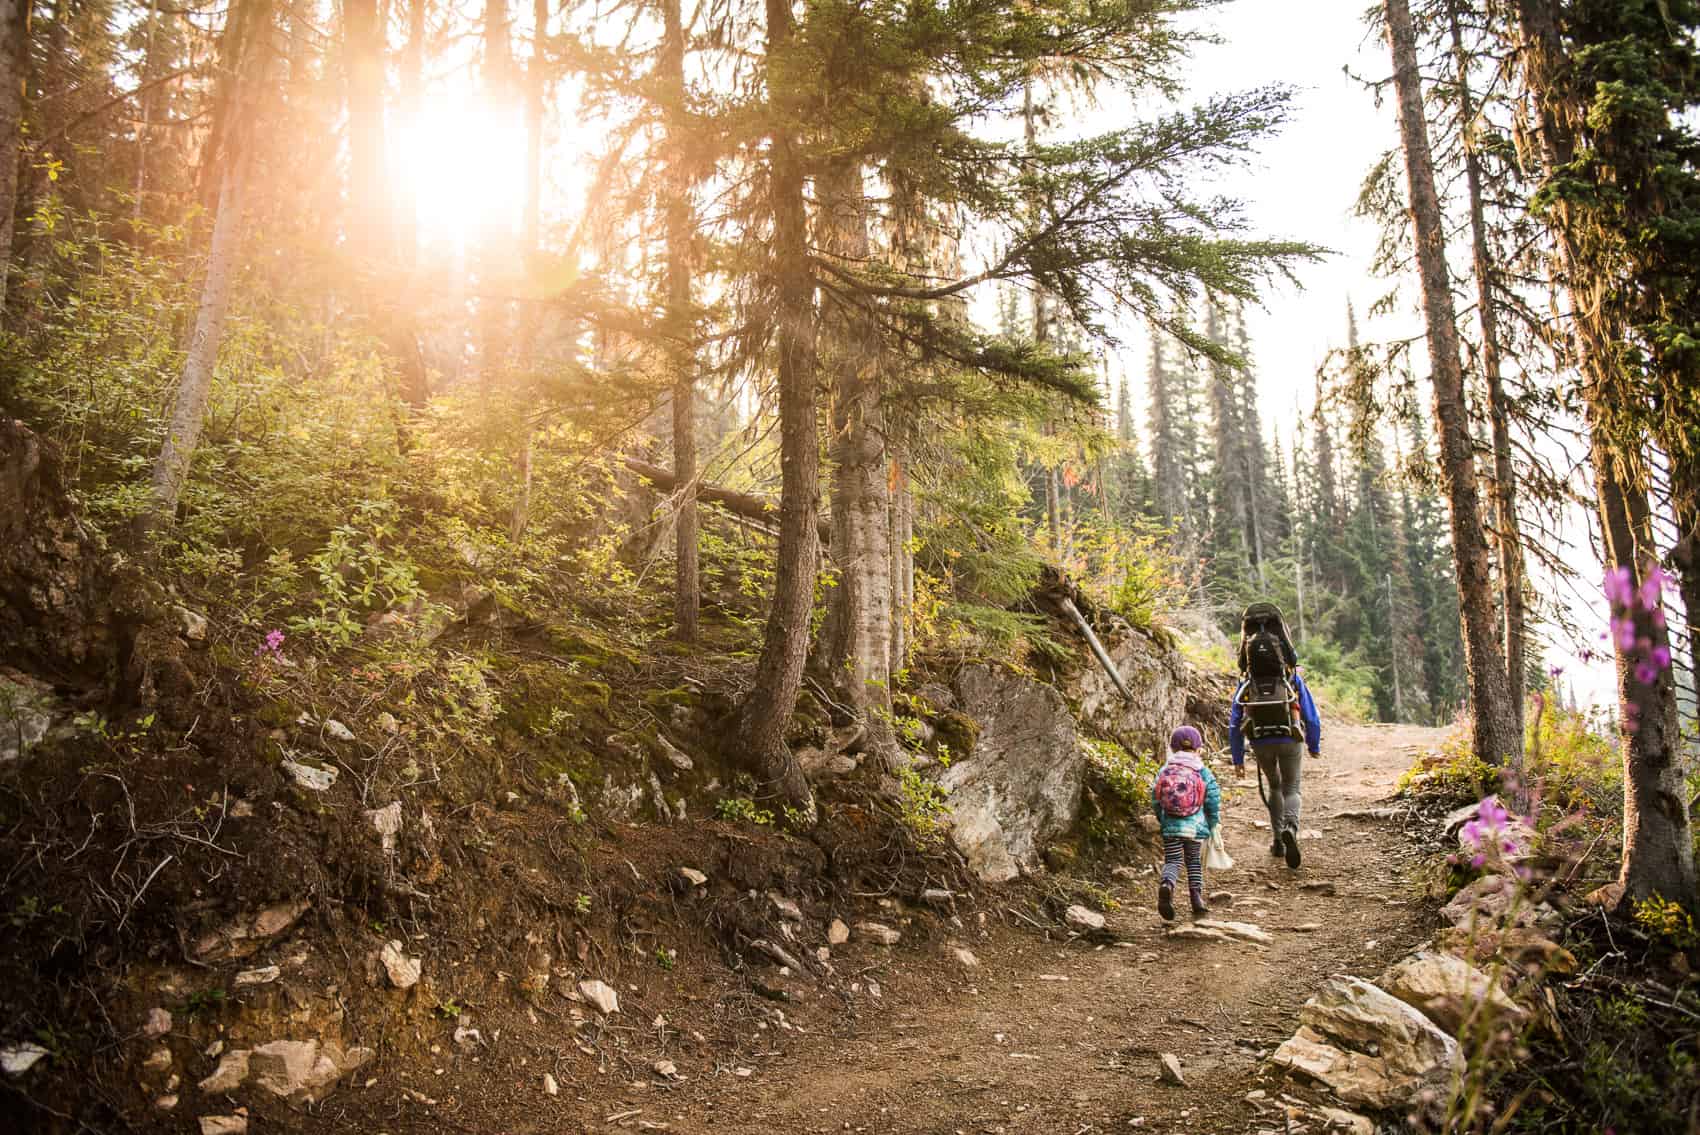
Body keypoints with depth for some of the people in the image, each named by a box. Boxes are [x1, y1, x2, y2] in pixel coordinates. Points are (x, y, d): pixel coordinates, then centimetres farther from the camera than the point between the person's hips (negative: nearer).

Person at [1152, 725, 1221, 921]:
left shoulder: (1164, 771, 5)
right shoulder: (1203, 772, 0)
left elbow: (1155, 799, 6)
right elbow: (1214, 799, -3)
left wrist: (1162, 820, 21)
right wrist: (1214, 824, 10)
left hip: (1171, 826, 0)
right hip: (1196, 826, 0)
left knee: (1172, 861, 2)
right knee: (1195, 862, 16)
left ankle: (1167, 884, -27)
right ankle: (1196, 896, 10)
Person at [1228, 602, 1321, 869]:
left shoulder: (1245, 687, 1)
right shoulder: (1294, 681, -1)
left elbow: (1234, 725, 0)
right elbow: (1312, 718, 1)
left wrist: (1238, 760, 7)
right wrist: (1315, 747, 17)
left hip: (1261, 744, 2)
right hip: (1291, 741, -2)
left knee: (1274, 787, 24)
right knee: (1292, 789, 10)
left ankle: (1277, 839, 23)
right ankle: (1290, 828, -21)